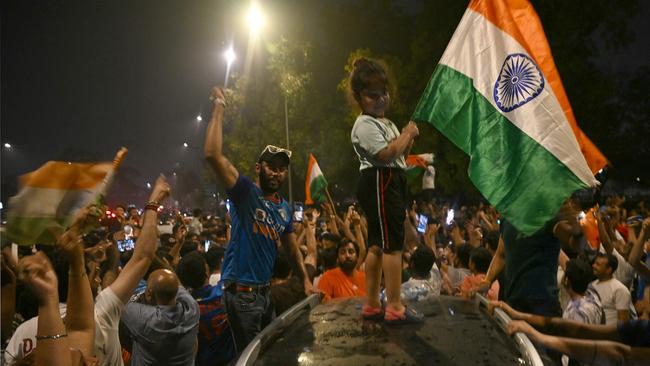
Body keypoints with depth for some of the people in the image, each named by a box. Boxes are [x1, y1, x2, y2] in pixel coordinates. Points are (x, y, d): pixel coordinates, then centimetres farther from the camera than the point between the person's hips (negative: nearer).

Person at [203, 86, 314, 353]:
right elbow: (213, 154, -26)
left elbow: (293, 249, 18)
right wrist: (219, 107, -21)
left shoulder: (284, 208, 9)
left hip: (265, 290, 7)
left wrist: (306, 281, 10)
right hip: (241, 291, -7)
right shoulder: (245, 191, -12)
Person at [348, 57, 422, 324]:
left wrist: (409, 138, 5)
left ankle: (371, 305, 15)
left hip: (390, 184, 10)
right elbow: (387, 154, -22)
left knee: (377, 244, 10)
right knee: (393, 243, -11)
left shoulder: (385, 122, 22)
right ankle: (395, 307, -8)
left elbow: (399, 154, 23)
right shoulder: (365, 125, -10)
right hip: (379, 184, -10)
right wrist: (407, 134, -8)